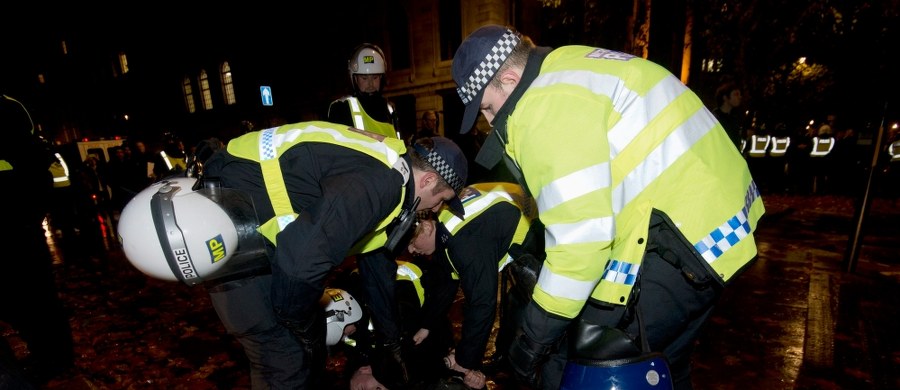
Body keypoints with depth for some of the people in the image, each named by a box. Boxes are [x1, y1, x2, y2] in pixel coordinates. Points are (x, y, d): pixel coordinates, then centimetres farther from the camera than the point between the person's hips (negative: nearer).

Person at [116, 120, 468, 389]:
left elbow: (377, 265, 16)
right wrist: (299, 322, -9)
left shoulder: (386, 175, 7)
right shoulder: (378, 183, -25)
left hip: (261, 230, 10)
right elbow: (303, 265, -35)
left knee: (310, 340, 19)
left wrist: (389, 345, 24)